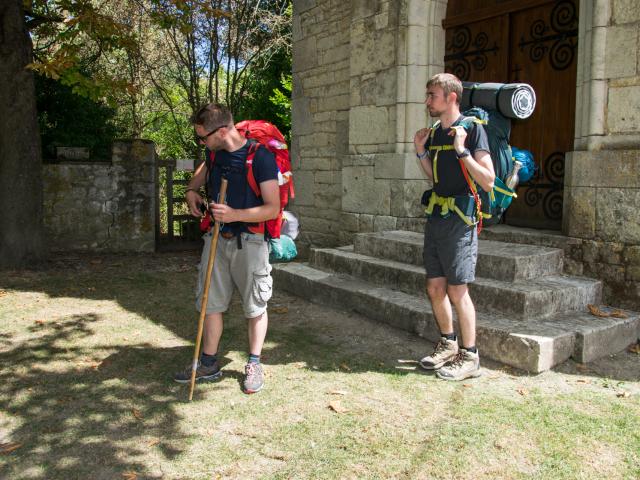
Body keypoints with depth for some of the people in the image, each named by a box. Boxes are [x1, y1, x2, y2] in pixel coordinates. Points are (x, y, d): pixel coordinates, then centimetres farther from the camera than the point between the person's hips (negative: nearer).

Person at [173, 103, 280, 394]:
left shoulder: (260, 157, -17)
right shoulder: (214, 151, 4)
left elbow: (273, 208, -18)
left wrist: (235, 214, -29)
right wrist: (192, 190, 12)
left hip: (249, 241, -6)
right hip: (217, 238, 6)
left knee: (255, 306, 6)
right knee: (210, 302, 10)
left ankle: (254, 365, 22)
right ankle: (209, 364, 23)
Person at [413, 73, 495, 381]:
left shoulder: (472, 129, -9)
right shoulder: (435, 133, 13)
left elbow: (488, 181, -15)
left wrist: (461, 150, -22)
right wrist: (421, 152, 10)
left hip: (459, 221, -7)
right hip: (435, 217, 8)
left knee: (457, 290, -4)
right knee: (435, 288, 11)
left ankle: (470, 358, 10)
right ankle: (448, 345, 29)